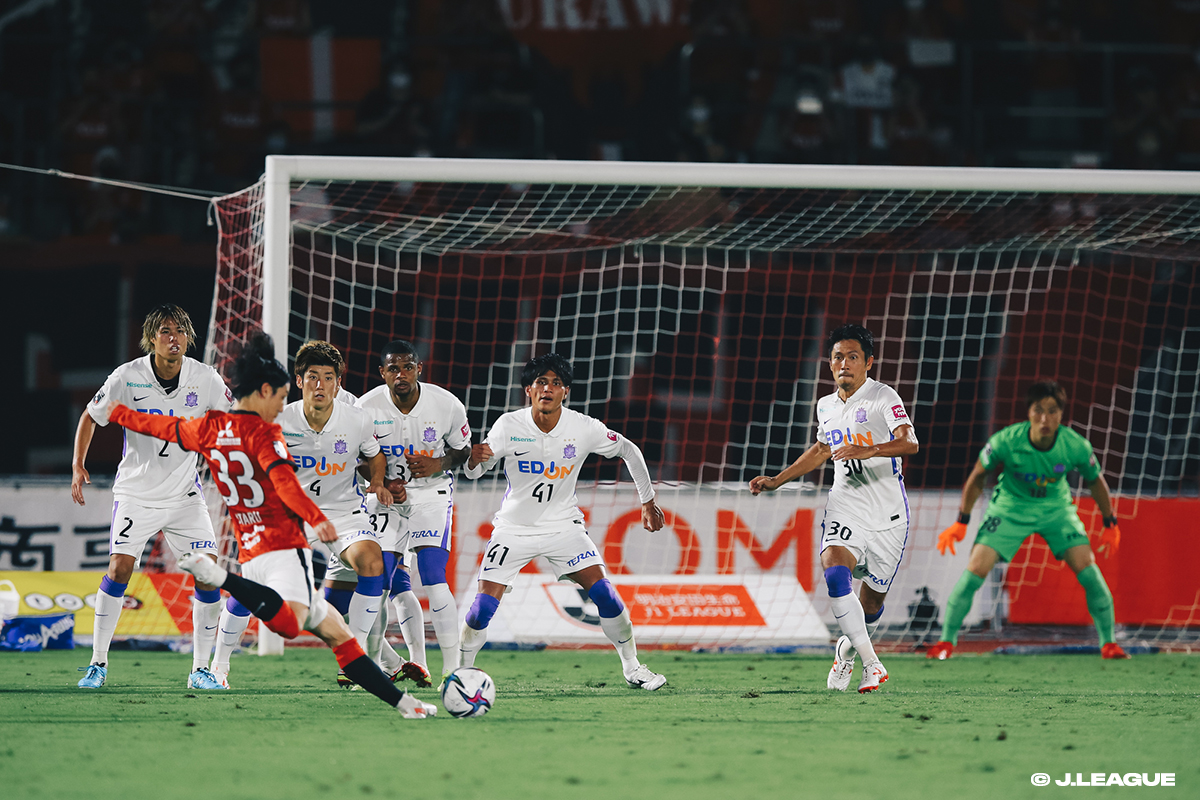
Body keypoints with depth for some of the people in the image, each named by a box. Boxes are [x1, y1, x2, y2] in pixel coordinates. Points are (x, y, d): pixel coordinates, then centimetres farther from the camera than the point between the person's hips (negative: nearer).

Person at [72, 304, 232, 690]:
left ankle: (200, 669, 3)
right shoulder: (128, 377, -11)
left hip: (185, 494, 2)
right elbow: (90, 417, 5)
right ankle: (97, 664, -5)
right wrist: (78, 466, -2)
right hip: (136, 492, -2)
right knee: (120, 566, -18)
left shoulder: (205, 379, -7)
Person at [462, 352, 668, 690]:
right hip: (514, 528, -1)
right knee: (484, 606, -11)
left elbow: (628, 451, 4)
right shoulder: (509, 426, -16)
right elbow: (474, 472, -12)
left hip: (563, 525, 1)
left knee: (603, 593, -11)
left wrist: (648, 501, 8)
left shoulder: (584, 428, -13)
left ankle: (632, 667, 6)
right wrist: (475, 458, -37)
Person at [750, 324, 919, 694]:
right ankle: (870, 662, -22)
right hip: (845, 507, 3)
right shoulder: (826, 406, 12)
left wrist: (868, 450, -42)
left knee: (873, 598, 6)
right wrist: (776, 481, 30)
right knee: (835, 572, -25)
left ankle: (847, 650, 39)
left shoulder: (883, 397, -9)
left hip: (888, 514, -3)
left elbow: (909, 442, -25)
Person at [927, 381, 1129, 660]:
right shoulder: (1006, 442, -27)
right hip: (1010, 508, -1)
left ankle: (1108, 643, 2)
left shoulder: (1076, 447, -23)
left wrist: (1110, 524, 6)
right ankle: (946, 641, 1)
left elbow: (1095, 481, -2)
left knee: (1087, 569, -14)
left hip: (1056, 509, 1)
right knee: (976, 569, -14)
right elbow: (978, 477, -9)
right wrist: (961, 523, -7)